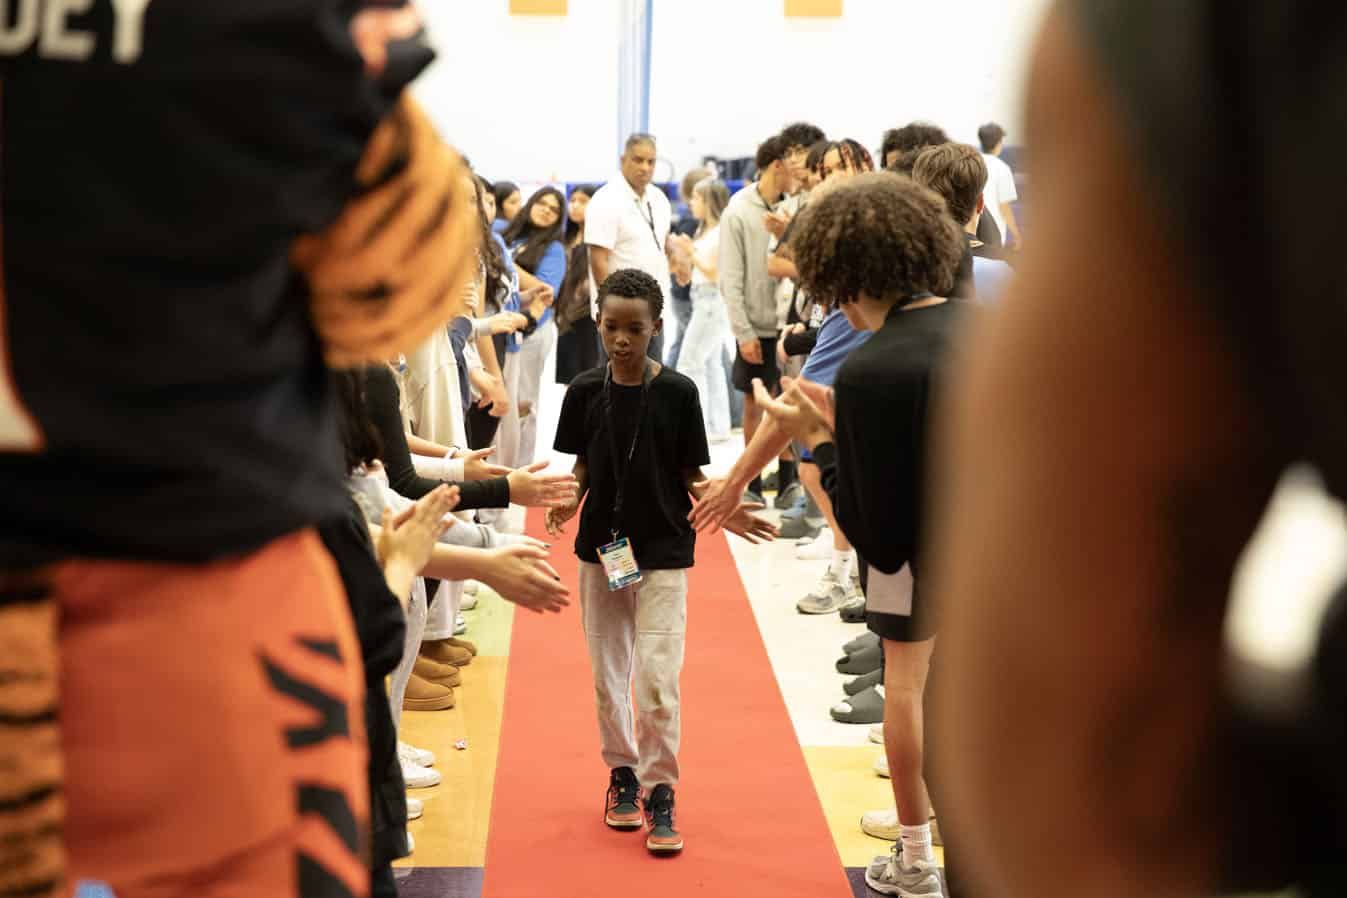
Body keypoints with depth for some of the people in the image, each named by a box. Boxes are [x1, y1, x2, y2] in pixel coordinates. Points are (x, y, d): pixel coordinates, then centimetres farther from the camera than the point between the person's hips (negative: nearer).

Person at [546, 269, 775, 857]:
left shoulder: (677, 392, -7)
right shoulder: (586, 392, 0)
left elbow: (691, 475, -2)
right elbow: (583, 466, 6)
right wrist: (567, 501, -14)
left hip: (663, 551, -3)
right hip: (601, 549, 3)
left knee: (657, 678, -6)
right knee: (609, 675, 12)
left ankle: (659, 790, 7)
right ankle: (622, 771, 30)